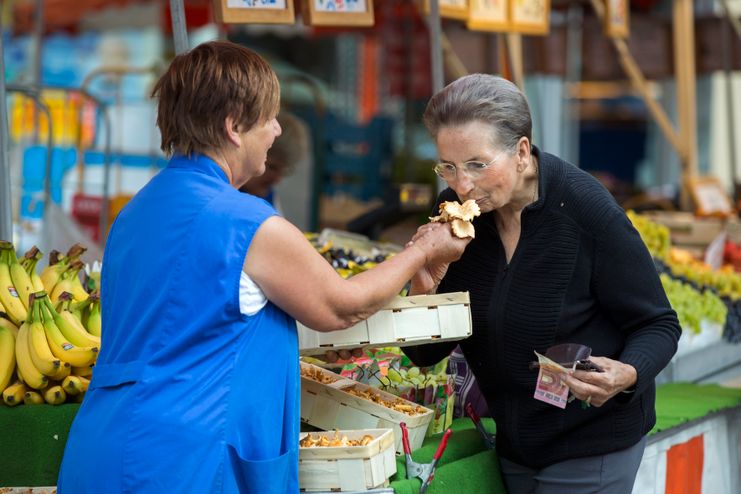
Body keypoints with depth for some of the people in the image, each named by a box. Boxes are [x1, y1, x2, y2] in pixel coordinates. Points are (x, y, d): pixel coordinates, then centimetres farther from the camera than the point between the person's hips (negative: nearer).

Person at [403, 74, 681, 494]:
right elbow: (426, 354, -3)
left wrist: (626, 376, -34)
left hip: (592, 442, -5)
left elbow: (658, 325, -13)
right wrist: (424, 289, -23)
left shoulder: (585, 208, -21)